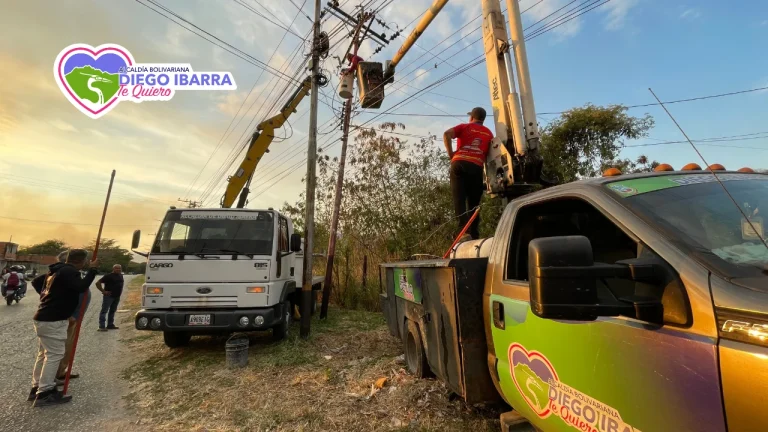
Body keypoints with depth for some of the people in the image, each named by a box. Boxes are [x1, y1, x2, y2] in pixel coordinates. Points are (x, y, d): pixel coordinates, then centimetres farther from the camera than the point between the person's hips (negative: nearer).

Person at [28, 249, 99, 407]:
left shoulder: (57, 270, 16)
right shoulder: (69, 271, -17)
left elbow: (43, 291, 25)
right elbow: (82, 287, -30)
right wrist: (92, 269, -22)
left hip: (44, 318, 11)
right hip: (53, 321, -11)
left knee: (44, 354, 17)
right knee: (55, 354, -5)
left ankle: (37, 388, 24)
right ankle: (44, 393, -2)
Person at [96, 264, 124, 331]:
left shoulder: (120, 276, 12)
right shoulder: (108, 276, -12)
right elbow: (98, 283, -14)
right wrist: (103, 291, -15)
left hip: (117, 296, 8)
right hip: (109, 296, -8)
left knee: (112, 311, 14)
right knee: (104, 311, -5)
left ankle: (110, 325, 22)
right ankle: (101, 326, -4)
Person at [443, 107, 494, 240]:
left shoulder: (464, 127, 16)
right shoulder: (489, 133, 23)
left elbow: (447, 134, -2)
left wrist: (451, 154, 2)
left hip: (459, 163, -2)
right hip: (476, 167, 2)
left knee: (459, 199, -7)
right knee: (474, 202, 7)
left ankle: (464, 230, -21)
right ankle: (474, 234, 4)